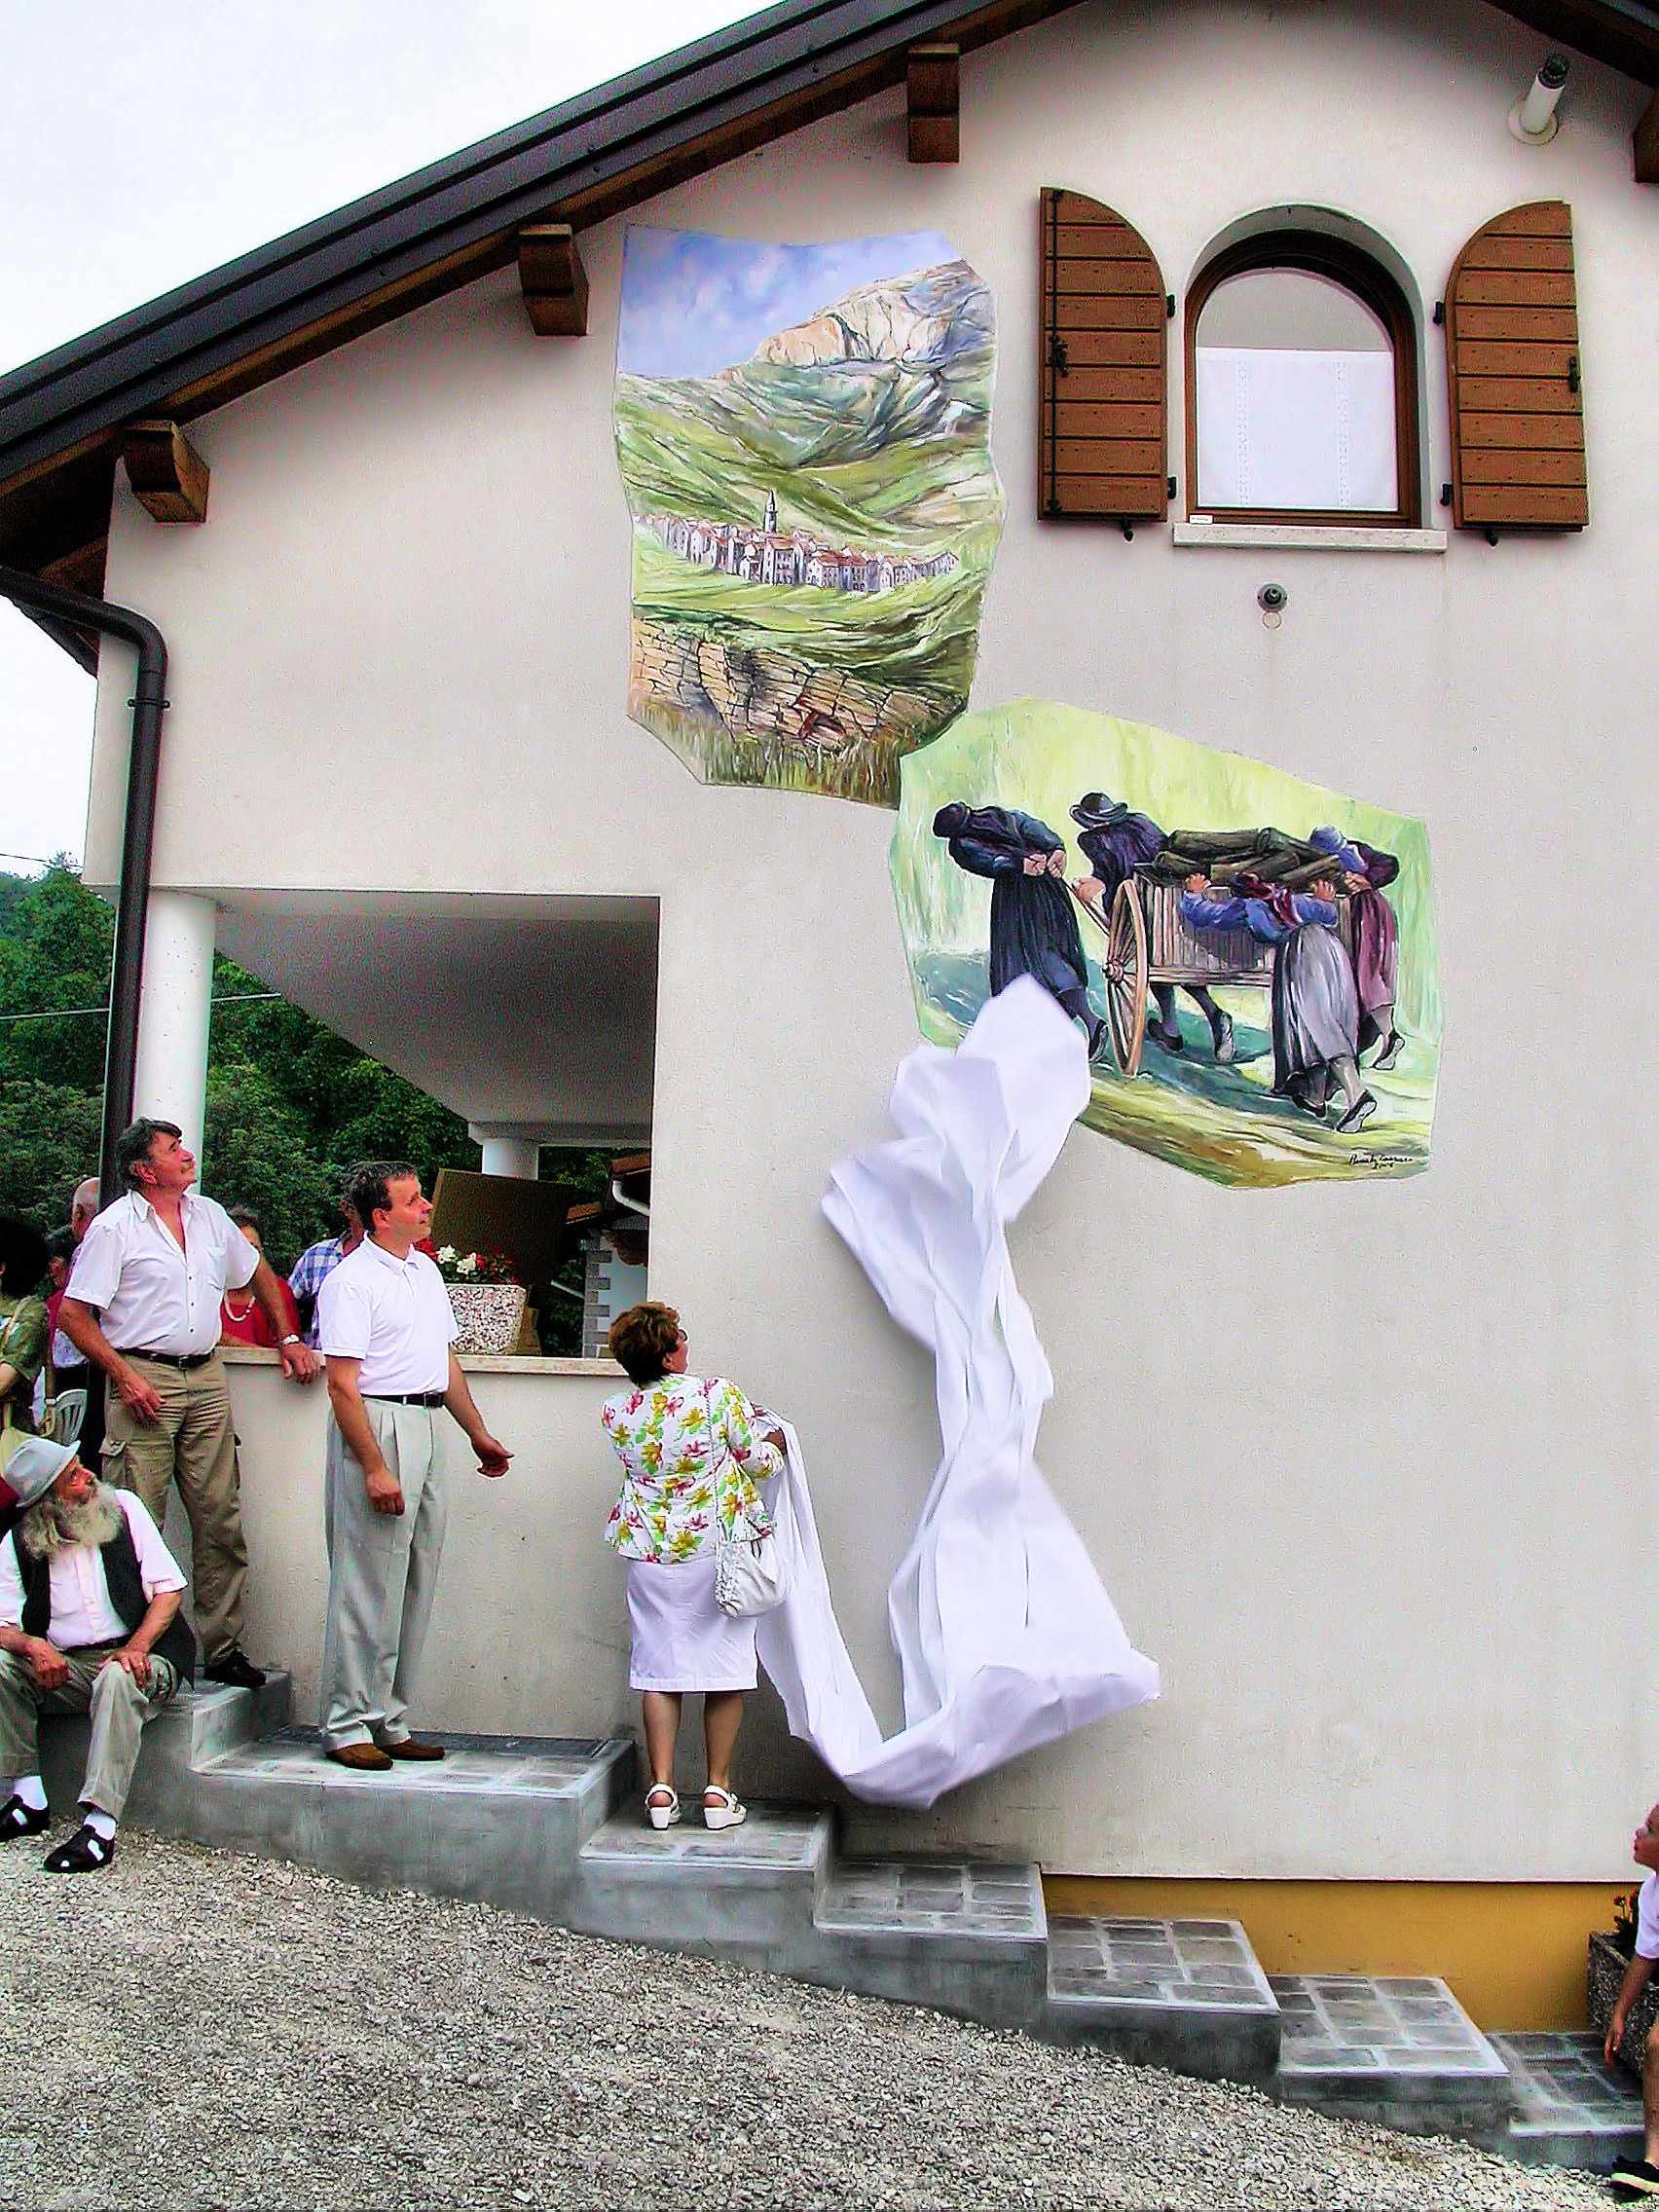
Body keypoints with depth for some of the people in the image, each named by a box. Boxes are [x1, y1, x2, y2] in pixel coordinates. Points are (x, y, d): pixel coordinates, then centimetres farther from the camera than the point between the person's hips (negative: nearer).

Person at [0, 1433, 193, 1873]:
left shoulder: (124, 1507, 0)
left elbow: (169, 1588, -3)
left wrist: (136, 1647, -18)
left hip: (133, 1659, -3)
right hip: (62, 1668, 3)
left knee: (118, 1678, -35)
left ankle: (100, 1825, -38)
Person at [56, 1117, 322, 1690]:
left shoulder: (209, 1215, 13)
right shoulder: (115, 1227, -3)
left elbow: (257, 1273, 27)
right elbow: (73, 1312, -6)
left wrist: (288, 1338, 19)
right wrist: (124, 1376, -12)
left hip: (207, 1379, 5)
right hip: (144, 1378, -5)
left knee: (221, 1522, 4)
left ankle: (222, 1648, 11)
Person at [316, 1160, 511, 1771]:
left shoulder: (425, 1269, 16)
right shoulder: (352, 1280, -11)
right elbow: (342, 1383, -16)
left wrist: (479, 1435, 22)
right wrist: (374, 1468, -21)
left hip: (427, 1426, 9)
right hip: (377, 1428, -9)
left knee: (414, 1587, 11)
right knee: (368, 1588, -4)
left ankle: (390, 1721, 20)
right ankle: (347, 1725, 7)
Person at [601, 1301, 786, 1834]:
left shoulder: (615, 1412, -2)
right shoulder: (716, 1393, -13)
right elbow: (761, 1459, -5)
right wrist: (772, 1440, 18)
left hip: (651, 1555, 3)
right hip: (718, 1549, -3)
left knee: (659, 1668, 9)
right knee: (724, 1666, 7)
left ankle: (661, 1786, 8)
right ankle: (718, 1789, 12)